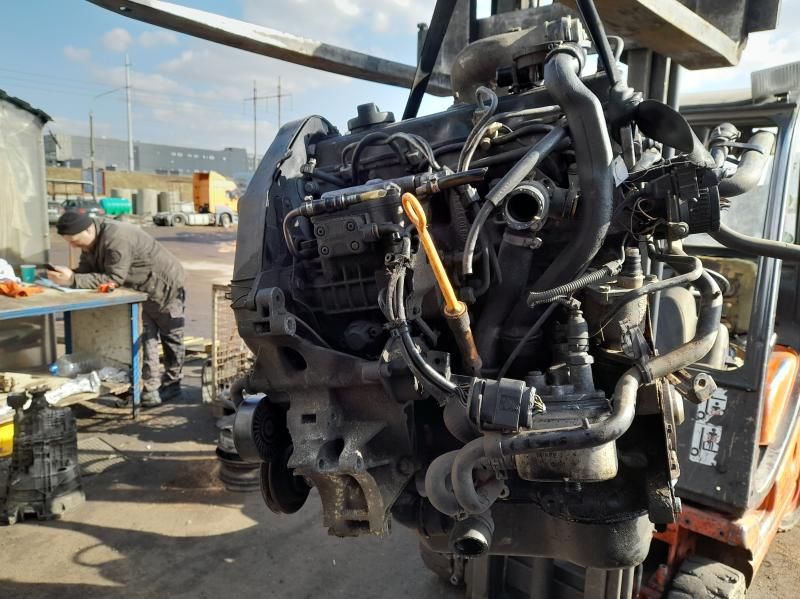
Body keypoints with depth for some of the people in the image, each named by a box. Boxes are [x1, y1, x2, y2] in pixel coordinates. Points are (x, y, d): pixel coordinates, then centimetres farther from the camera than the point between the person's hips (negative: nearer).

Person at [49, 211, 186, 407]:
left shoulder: (117, 239, -34)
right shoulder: (92, 238, -4)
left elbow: (114, 279, -37)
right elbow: (86, 268, -3)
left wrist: (73, 280, -38)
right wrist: (66, 275, -23)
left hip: (166, 287, -8)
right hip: (142, 290, 9)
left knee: (171, 338, 8)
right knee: (146, 339, 7)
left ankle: (172, 384, 22)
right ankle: (151, 388, 12)